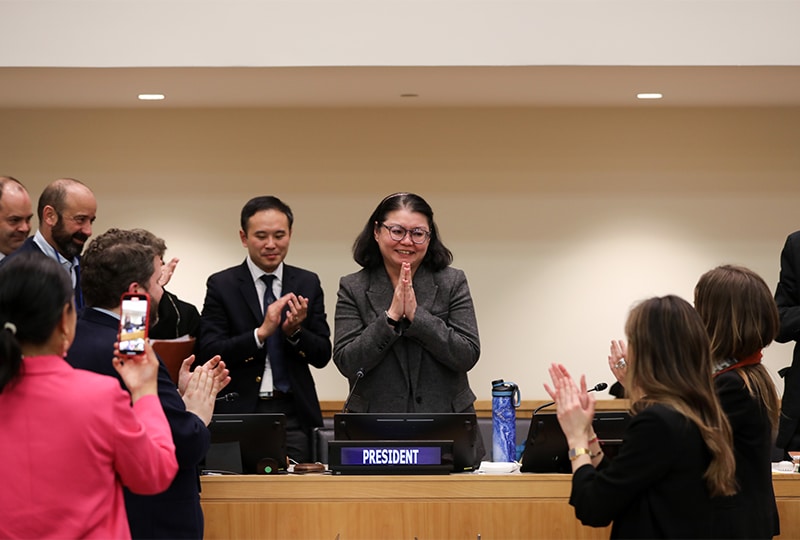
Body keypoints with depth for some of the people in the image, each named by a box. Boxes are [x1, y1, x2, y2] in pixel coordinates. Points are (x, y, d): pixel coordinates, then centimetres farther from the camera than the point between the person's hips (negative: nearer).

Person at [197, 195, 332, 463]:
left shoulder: (308, 283, 8)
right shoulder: (221, 285, 0)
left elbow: (323, 356, 6)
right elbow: (209, 353, -8)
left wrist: (295, 331, -14)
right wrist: (261, 333, -20)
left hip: (294, 414, 2)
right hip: (240, 411, -2)